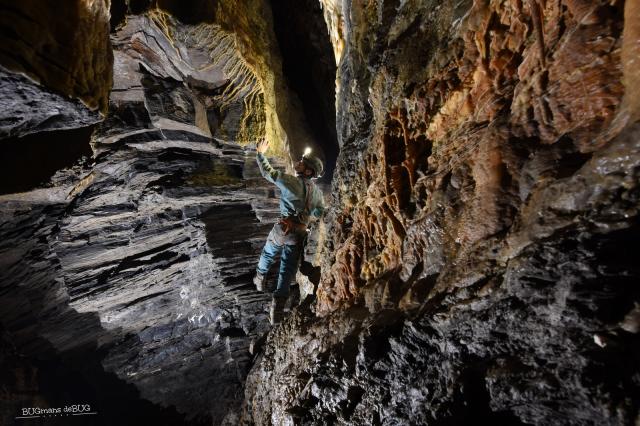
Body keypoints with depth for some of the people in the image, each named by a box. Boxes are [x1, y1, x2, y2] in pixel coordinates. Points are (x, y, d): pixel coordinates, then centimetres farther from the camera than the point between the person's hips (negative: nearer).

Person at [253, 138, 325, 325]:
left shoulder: (292, 182, -13)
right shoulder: (317, 191, 4)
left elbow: (267, 172, -7)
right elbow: (319, 212, 16)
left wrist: (260, 154, 8)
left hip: (283, 229, -3)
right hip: (300, 234, 3)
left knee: (268, 254, 28)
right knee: (287, 270, 8)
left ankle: (260, 279, 50)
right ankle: (277, 309, 9)